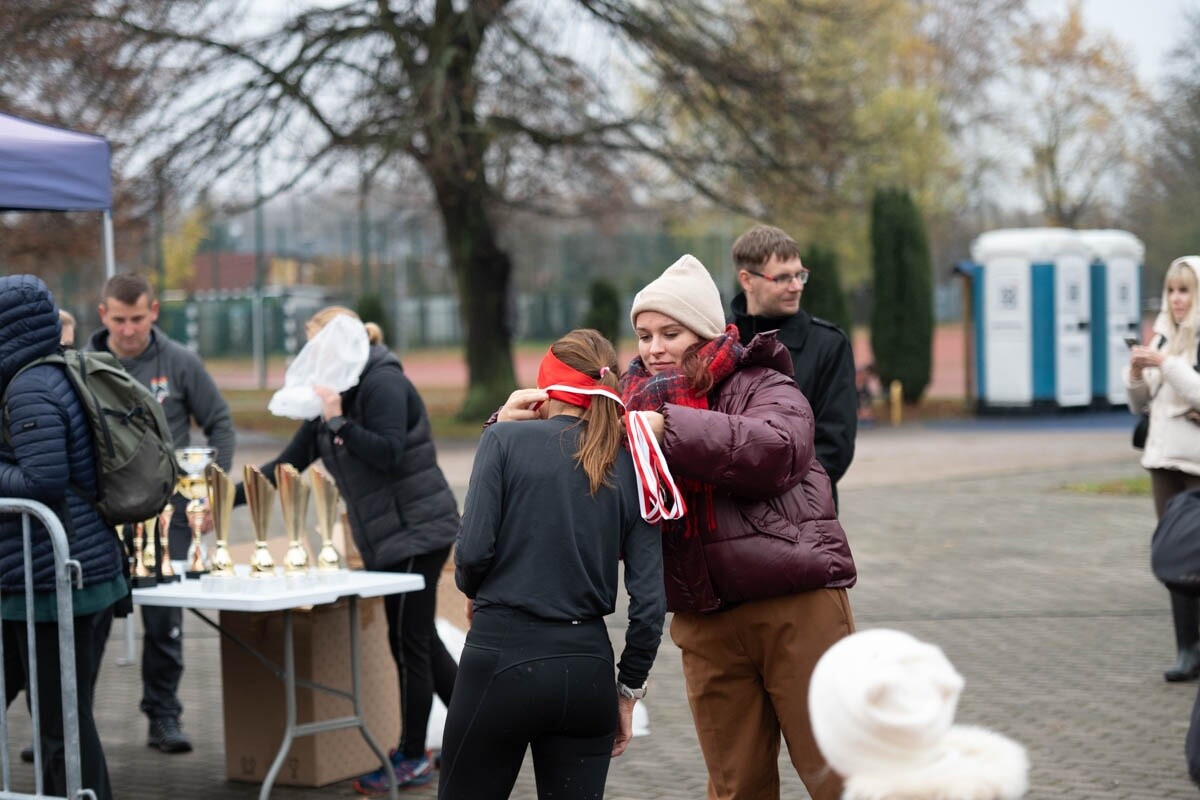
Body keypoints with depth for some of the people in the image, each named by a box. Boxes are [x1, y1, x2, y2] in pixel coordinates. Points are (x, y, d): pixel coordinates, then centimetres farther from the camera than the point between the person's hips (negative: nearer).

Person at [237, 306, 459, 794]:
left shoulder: (383, 383, -14)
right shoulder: (333, 394, 12)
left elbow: (389, 454, -26)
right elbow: (289, 463, 15)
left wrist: (338, 421, -24)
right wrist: (227, 501, 9)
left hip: (416, 531, -9)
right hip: (384, 537, 9)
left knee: (409, 642, -3)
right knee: (420, 641, 14)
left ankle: (412, 758, 6)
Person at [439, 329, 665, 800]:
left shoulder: (506, 440, -2)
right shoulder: (629, 470, 6)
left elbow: (473, 550, -11)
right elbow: (649, 602, 1)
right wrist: (628, 689, 12)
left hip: (502, 659, -3)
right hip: (586, 668, 3)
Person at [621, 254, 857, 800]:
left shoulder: (762, 385, 1)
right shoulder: (636, 403, 14)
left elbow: (776, 448, -20)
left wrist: (670, 428, -23)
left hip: (798, 607, -4)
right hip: (706, 624, 4)